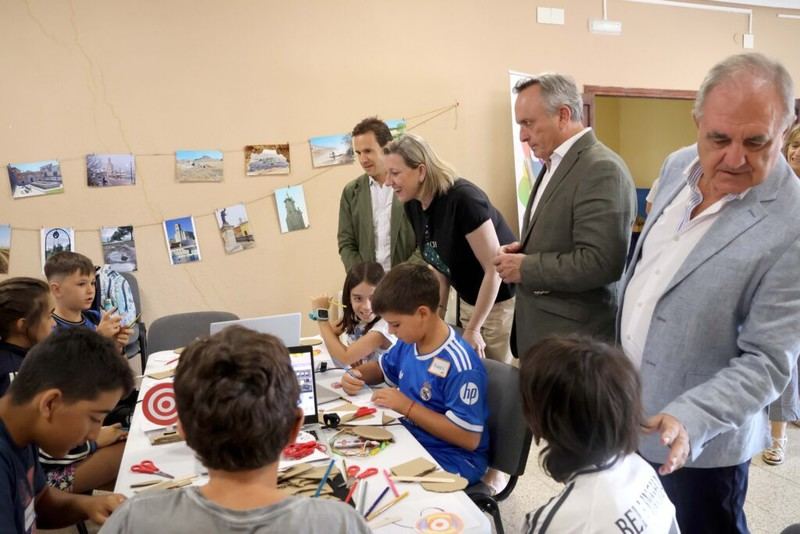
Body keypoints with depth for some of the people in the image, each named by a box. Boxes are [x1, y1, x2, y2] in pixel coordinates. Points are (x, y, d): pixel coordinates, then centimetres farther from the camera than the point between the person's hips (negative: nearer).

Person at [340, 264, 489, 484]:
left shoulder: (460, 365, -26)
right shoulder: (409, 342, -2)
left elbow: (469, 438, -25)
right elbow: (383, 368, 20)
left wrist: (406, 406, -24)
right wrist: (356, 375, -3)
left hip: (454, 460, -8)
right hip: (412, 440, 8)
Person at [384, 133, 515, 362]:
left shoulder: (463, 199, -27)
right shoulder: (413, 206, -4)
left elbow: (494, 268, -23)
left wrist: (472, 329, -17)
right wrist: (439, 312, 5)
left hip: (502, 300, -7)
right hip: (468, 301, 7)